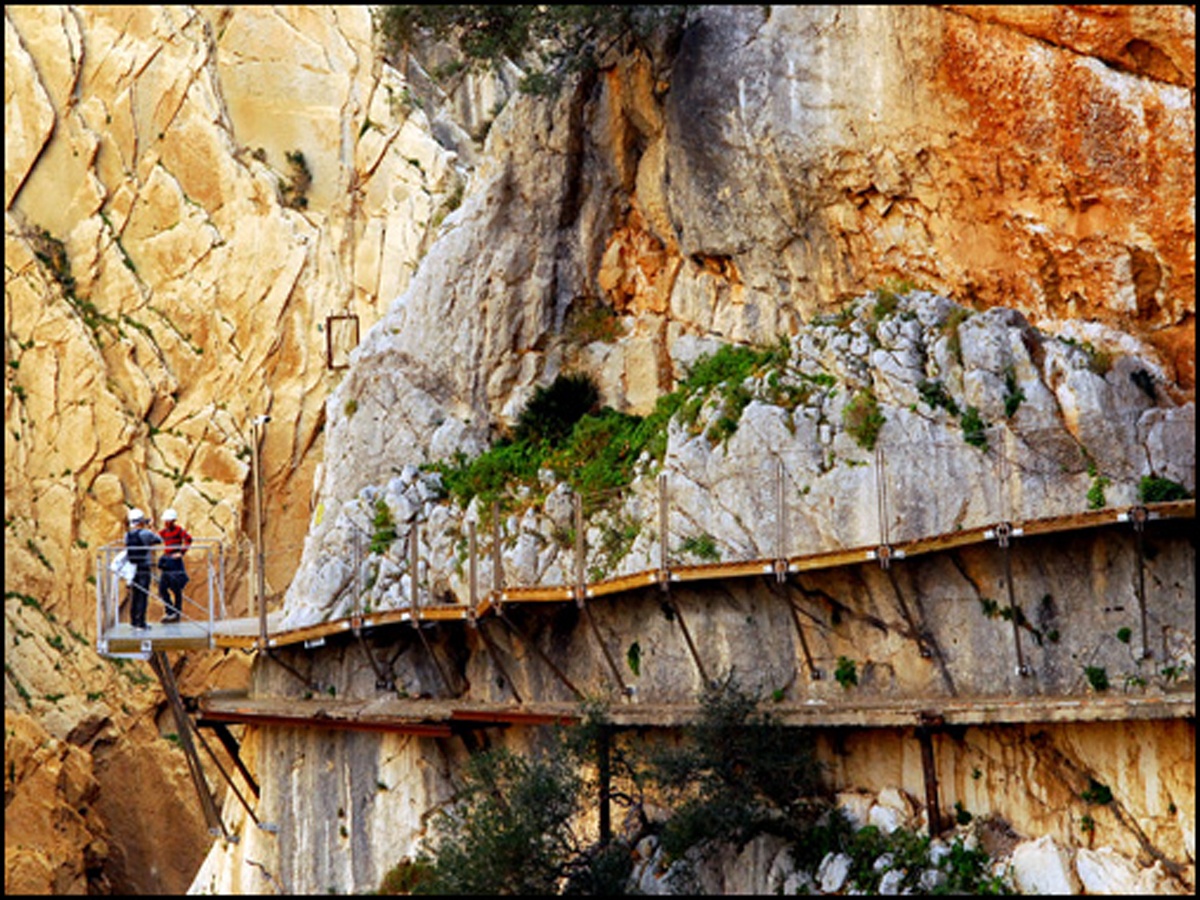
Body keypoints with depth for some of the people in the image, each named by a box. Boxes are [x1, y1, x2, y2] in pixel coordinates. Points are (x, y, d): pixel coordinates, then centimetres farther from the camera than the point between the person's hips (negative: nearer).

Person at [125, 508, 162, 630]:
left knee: (134, 596, 14)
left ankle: (134, 621, 20)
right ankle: (140, 623, -5)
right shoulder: (145, 533, -11)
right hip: (144, 568, -6)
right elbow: (159, 540, 3)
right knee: (142, 596, -4)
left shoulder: (127, 535, 5)